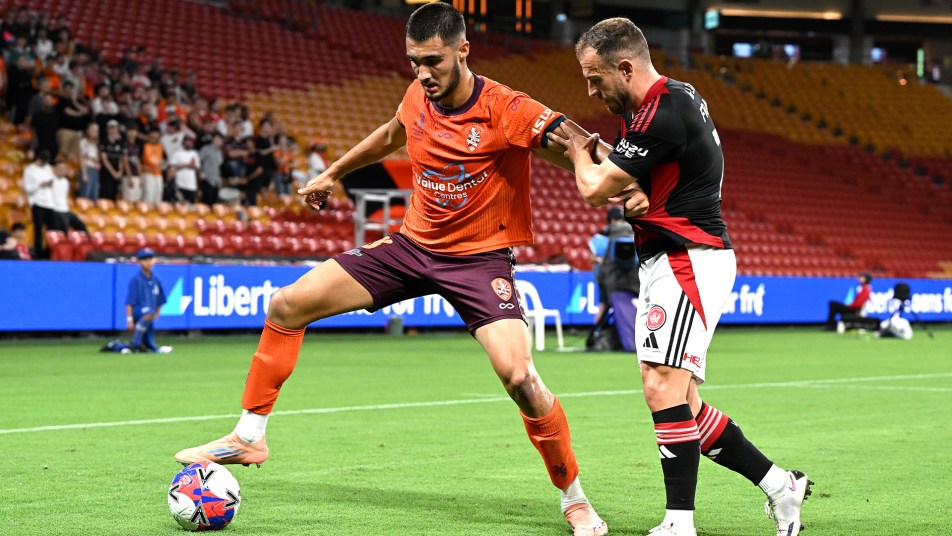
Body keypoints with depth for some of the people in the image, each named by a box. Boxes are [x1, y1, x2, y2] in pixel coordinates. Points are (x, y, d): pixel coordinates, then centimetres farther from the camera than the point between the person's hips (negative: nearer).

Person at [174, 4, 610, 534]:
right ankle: (249, 436, 16)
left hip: (479, 256, -6)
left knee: (518, 375, -26)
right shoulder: (419, 97, -1)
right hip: (413, 244, 6)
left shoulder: (506, 110, -21)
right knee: (287, 306, 1)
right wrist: (334, 173, 31)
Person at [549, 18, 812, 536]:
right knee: (679, 404, 9)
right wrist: (592, 147, 5)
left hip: (688, 260, -10)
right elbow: (632, 170, 24)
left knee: (663, 386, -18)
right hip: (669, 264, 10)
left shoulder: (662, 114, -18)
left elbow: (596, 188, -14)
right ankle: (778, 484, 17)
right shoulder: (676, 97, 14)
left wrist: (581, 152, 7)